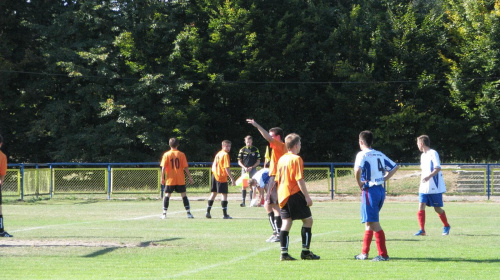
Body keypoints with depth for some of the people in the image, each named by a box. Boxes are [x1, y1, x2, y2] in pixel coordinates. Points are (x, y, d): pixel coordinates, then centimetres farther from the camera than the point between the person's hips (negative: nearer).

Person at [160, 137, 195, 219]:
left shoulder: (166, 155, -2)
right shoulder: (181, 154, -1)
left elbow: (163, 168, -5)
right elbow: (185, 167, -3)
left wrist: (162, 178, 1)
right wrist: (190, 177, 4)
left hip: (170, 179, 0)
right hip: (181, 180, 0)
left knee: (167, 195, 6)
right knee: (184, 195, 5)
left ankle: (164, 213, 1)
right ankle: (188, 213, 1)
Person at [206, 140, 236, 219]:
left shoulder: (218, 153, 13)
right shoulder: (225, 155, -12)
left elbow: (213, 166, 18)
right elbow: (226, 168, -18)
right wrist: (232, 178, -17)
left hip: (214, 175, 8)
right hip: (222, 177, -8)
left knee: (213, 193, 15)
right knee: (224, 194, -4)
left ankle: (208, 212, 15)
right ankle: (225, 214, -5)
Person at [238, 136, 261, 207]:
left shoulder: (256, 150, 3)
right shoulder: (242, 150, 4)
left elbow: (258, 161, 5)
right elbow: (239, 162, 7)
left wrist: (252, 167, -8)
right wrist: (244, 167, -10)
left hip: (253, 169, -1)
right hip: (244, 170, 1)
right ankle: (243, 201, 0)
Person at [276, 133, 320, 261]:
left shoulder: (282, 159, 13)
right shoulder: (296, 159, -11)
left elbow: (278, 178, 18)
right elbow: (299, 179, -16)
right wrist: (307, 196, -14)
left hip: (283, 195, 8)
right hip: (295, 194, -8)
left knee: (286, 222, 6)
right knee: (308, 219, 2)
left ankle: (284, 253, -2)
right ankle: (305, 251, 1)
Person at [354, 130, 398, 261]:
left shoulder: (362, 154, -8)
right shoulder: (380, 155, 14)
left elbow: (357, 169, -26)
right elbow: (395, 167, 19)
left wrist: (359, 183, -11)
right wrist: (384, 178, 14)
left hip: (370, 190, -8)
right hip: (381, 190, 8)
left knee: (374, 223, -6)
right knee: (369, 222, 16)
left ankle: (383, 254, -10)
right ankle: (364, 253, 20)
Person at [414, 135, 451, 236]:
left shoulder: (433, 153, -10)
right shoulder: (423, 155, 16)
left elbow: (438, 168, -20)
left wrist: (429, 176, -33)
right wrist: (421, 184, 25)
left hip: (435, 188, -7)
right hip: (424, 188, 7)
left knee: (437, 208, 2)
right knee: (421, 206, -8)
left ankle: (446, 226, 24)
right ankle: (422, 230, -9)